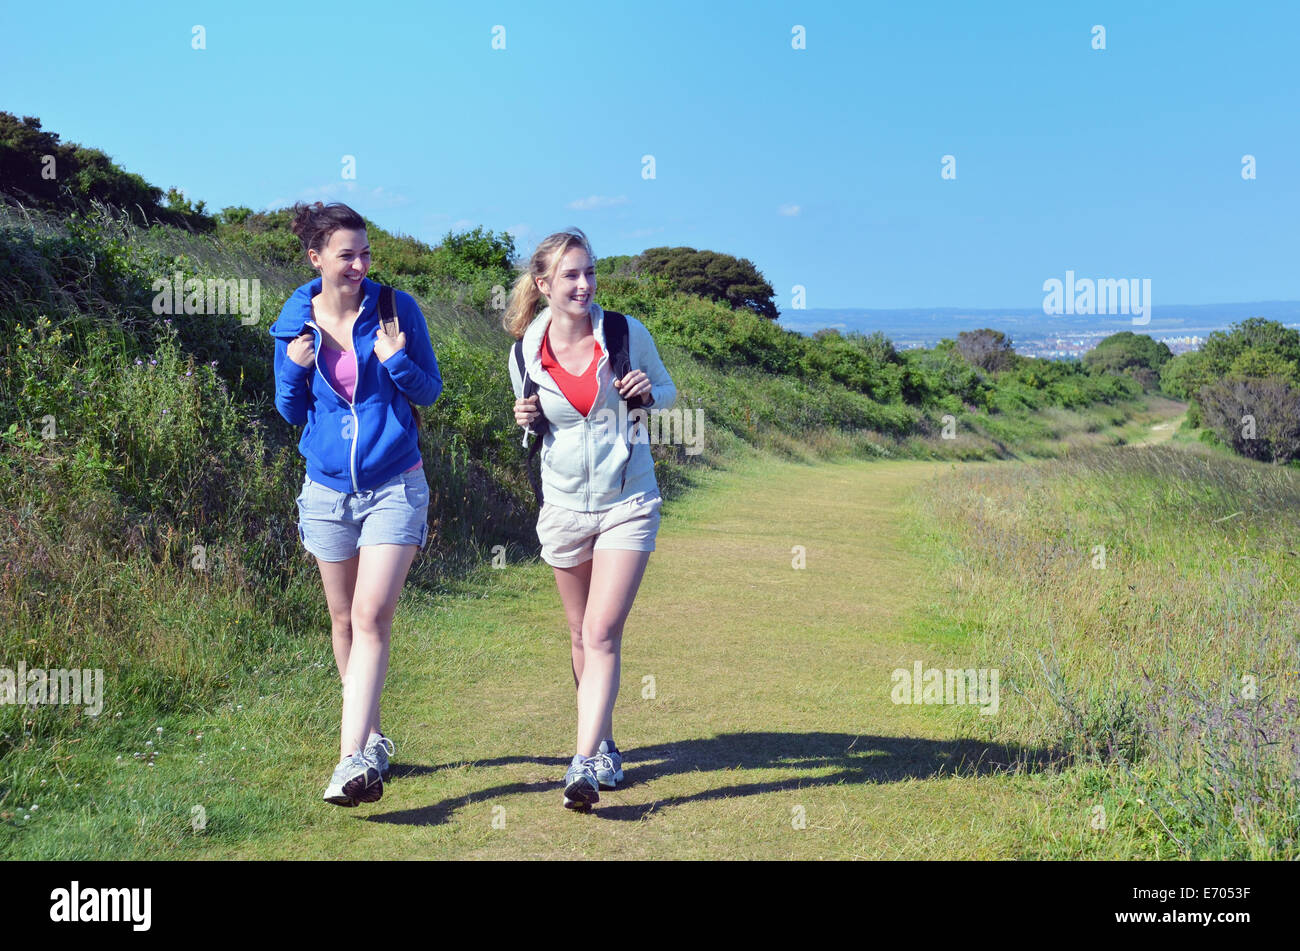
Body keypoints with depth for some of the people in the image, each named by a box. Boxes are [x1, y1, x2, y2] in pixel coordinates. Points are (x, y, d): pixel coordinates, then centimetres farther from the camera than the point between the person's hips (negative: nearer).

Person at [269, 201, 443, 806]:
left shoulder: (397, 309, -5)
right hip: (328, 489, 3)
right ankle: (372, 737, 30)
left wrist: (397, 361, -18)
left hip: (395, 486, -3)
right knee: (344, 620, 12)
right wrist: (294, 370, -11)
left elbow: (431, 392, 2)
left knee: (371, 616, -15)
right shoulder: (295, 324, 1)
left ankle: (353, 758, -19)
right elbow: (290, 414, 9)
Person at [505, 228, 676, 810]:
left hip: (628, 505, -2)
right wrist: (525, 421, -10)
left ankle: (584, 767, -15)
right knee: (582, 637, 13)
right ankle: (604, 745, 32)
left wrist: (648, 392, -15)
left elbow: (668, 392, 8)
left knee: (603, 634, -14)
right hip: (564, 505, 3)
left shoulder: (627, 334, -8)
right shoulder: (527, 352, -3)